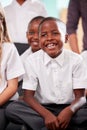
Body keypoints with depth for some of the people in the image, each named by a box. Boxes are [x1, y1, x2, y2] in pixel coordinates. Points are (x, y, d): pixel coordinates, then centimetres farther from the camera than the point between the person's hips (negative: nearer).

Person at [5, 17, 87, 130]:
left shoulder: (75, 60, -5)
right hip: (42, 109, 1)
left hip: (68, 108, 0)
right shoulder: (32, 61, -4)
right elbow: (28, 96, -8)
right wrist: (47, 114, -28)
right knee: (11, 109, -27)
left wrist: (70, 110, -32)